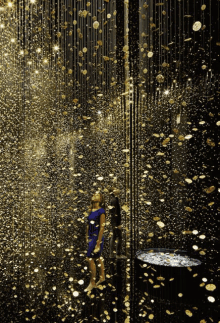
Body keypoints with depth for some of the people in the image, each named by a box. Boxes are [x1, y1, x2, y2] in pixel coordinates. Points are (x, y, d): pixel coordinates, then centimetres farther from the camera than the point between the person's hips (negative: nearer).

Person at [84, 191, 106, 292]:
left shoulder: (101, 211, -16)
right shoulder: (91, 210, 6)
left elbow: (102, 228, -18)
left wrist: (98, 244, -19)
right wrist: (87, 237, 13)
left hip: (97, 238, -7)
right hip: (91, 237, 7)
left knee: (90, 259, -4)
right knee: (98, 258, 19)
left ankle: (92, 283, 13)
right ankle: (102, 277, 36)